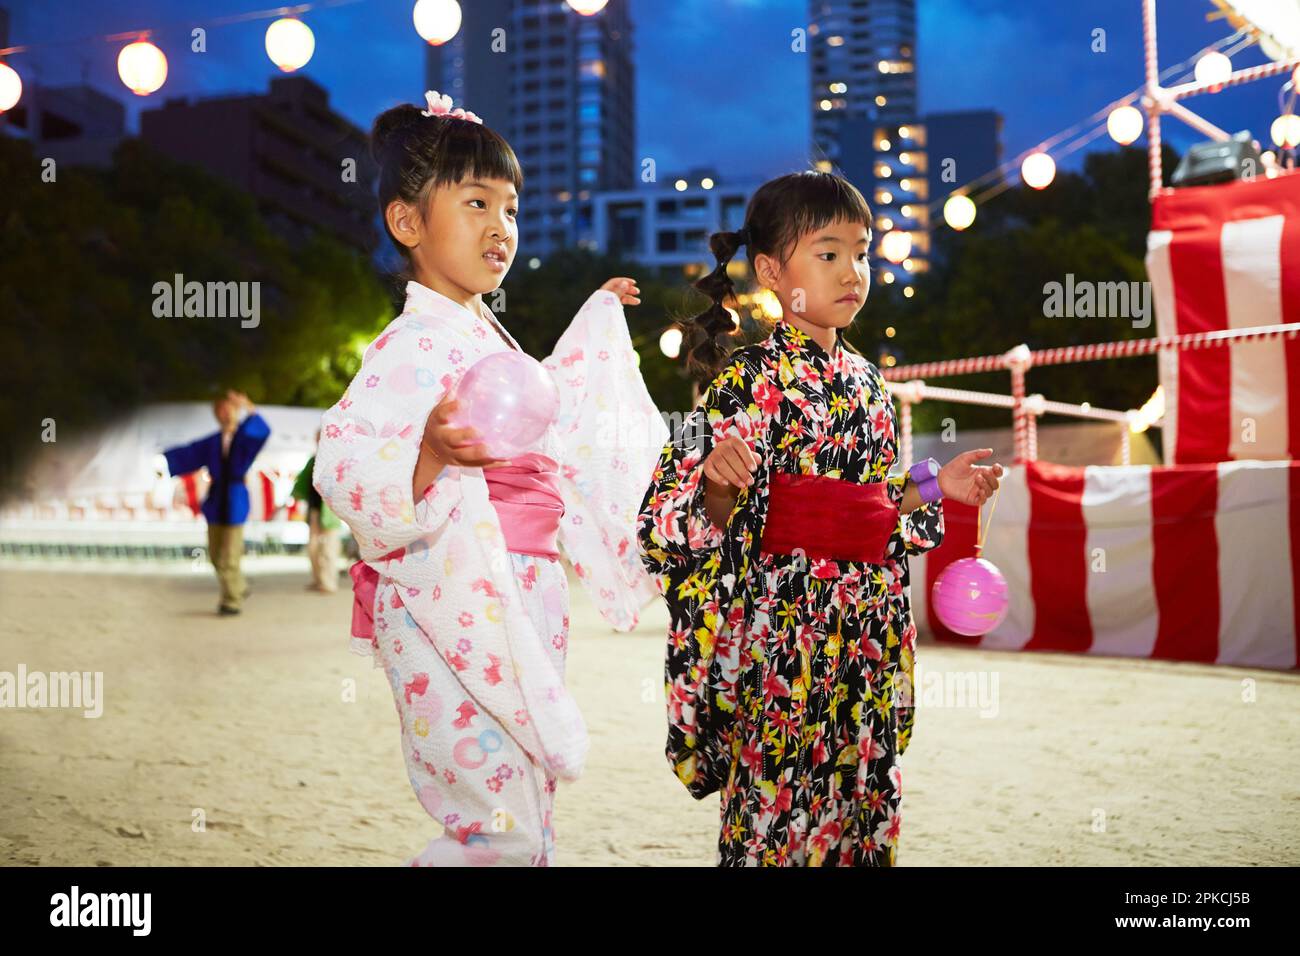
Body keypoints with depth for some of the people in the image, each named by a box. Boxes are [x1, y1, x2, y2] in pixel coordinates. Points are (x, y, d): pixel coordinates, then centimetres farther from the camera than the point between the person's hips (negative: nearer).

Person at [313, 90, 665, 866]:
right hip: (456, 614, -9)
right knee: (501, 831, -10)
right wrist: (431, 451, -42)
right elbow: (342, 465, -25)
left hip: (522, 606, 9)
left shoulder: (488, 336, 15)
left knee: (531, 823, 15)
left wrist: (597, 321, 41)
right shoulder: (413, 344, -14)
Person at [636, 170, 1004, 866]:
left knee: (863, 796, 14)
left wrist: (931, 489, 11)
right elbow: (671, 519, -14)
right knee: (775, 810, 0)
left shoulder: (864, 379, 11)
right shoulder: (748, 379, -10)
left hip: (866, 631, 7)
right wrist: (718, 480, -32)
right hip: (781, 633, -7)